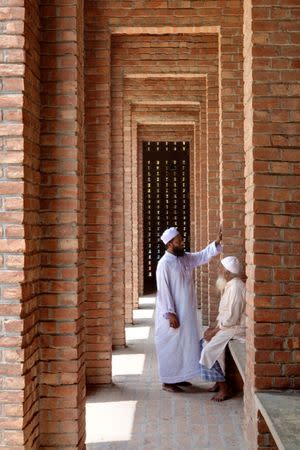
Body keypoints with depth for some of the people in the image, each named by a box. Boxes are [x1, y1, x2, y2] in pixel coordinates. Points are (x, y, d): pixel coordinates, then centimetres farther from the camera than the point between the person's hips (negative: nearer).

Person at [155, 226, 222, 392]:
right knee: (170, 346, 0)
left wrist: (217, 242, -5)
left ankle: (177, 377, 26)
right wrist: (170, 314, -21)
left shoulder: (185, 258, 7)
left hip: (185, 312, 8)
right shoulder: (164, 264, -18)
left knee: (182, 344, 15)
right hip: (172, 314, -8)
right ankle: (167, 382, 9)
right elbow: (164, 291, -19)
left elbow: (203, 255, 11)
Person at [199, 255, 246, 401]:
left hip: (237, 328, -10)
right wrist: (214, 327, 5)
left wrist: (214, 331, -15)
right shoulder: (229, 285, 11)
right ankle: (219, 382, 14)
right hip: (227, 326, 10)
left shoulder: (235, 287, -22)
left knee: (210, 350, -18)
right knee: (203, 344, 8)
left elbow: (231, 318, -24)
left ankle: (224, 389, -7)